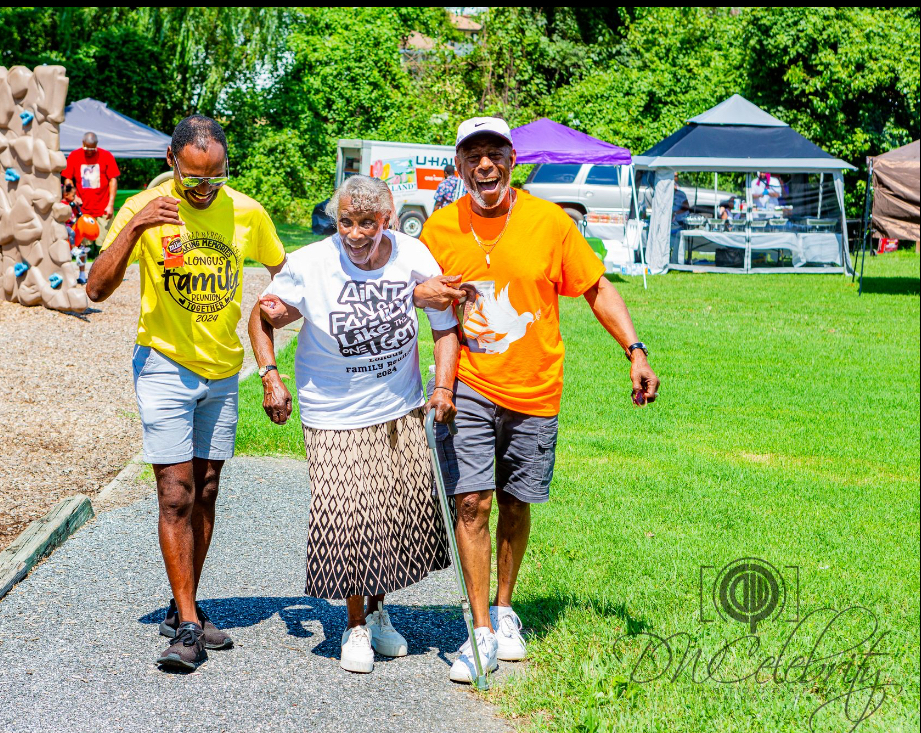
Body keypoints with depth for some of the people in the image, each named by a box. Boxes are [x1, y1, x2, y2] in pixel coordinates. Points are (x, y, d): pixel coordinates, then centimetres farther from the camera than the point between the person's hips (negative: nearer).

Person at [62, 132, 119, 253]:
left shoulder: (106, 156, 0)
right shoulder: (74, 156, 4)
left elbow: (113, 180, 0)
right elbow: (67, 179, 9)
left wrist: (111, 204, -6)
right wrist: (73, 196, -8)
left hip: (103, 210, -1)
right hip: (82, 209, 1)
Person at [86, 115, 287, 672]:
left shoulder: (247, 213, -3)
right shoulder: (145, 210, -11)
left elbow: (284, 270, 15)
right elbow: (97, 289, -18)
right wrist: (134, 228, -31)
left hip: (222, 370, 4)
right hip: (164, 364, -4)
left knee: (206, 493, 10)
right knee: (177, 494, -9)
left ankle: (184, 610, 22)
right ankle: (187, 625, -5)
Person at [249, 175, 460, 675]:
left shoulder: (413, 257, -8)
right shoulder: (309, 266, -15)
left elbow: (446, 323, 4)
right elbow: (262, 318, 0)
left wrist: (443, 386, -7)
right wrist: (270, 376, -12)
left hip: (402, 412, 3)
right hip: (335, 418, -3)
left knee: (408, 512, 6)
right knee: (346, 520, -7)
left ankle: (378, 611, 30)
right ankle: (355, 626, 15)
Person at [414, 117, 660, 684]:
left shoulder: (550, 221, -4)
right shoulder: (440, 227, -1)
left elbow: (598, 288, 3)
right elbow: (417, 290, 14)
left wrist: (635, 350, -6)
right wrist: (423, 294, -11)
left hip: (535, 392, 0)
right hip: (469, 387, 0)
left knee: (515, 504, 10)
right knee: (472, 502, -9)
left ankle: (504, 611, 31)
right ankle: (482, 633, 0)